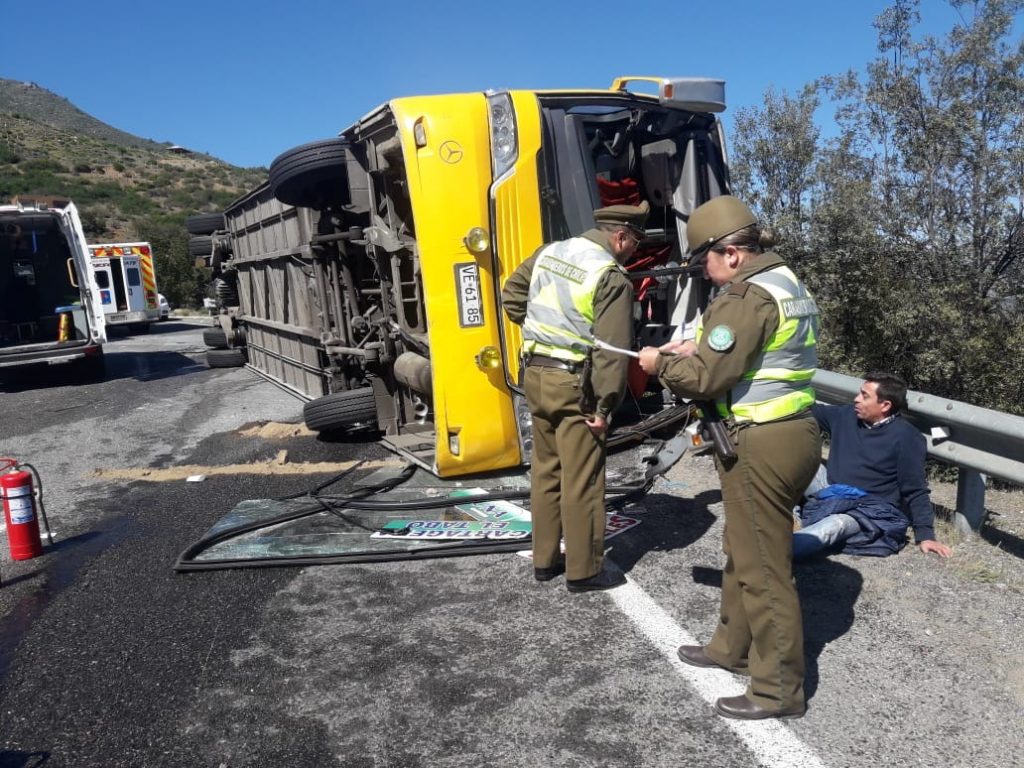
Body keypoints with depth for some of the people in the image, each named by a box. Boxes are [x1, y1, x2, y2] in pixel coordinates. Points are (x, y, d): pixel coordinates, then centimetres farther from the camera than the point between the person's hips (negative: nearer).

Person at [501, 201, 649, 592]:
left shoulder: (550, 251, 9)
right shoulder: (612, 278, -13)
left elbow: (512, 292, 20)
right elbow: (611, 351, -17)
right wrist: (605, 406, -13)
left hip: (535, 374, 8)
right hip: (573, 383, -7)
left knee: (545, 471, 16)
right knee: (581, 481, 3)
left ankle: (544, 559, 27)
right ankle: (584, 570, 13)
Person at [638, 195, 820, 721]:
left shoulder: (746, 297, -19)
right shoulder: (785, 283, 14)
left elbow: (706, 379, -20)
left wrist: (661, 364, -2)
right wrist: (699, 348, 11)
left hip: (763, 445, -11)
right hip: (791, 432, 11)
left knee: (762, 565, 1)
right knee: (742, 549, 22)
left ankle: (778, 689, 15)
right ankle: (733, 647, 38)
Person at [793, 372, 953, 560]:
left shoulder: (906, 437, -6)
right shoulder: (845, 417, 9)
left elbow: (916, 491, -5)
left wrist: (925, 535, -10)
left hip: (874, 510, -6)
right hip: (833, 500, 7)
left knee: (836, 524, -40)